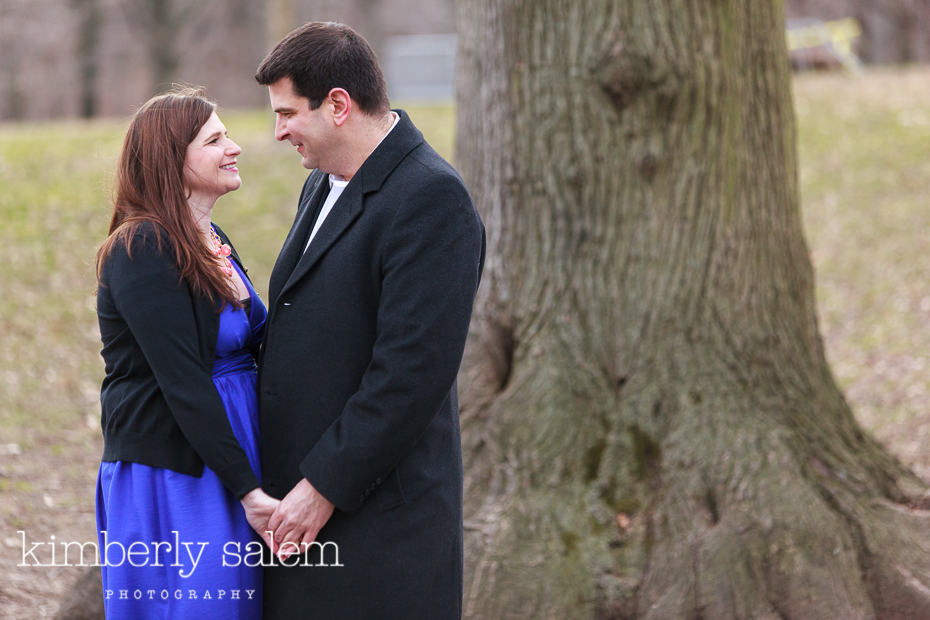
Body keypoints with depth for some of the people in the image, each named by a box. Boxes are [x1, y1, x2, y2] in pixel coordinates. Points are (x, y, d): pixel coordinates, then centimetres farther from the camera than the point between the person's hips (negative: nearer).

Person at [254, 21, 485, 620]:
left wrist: (325, 487, -18)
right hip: (299, 502, 8)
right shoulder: (324, 185, 15)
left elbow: (414, 369, -21)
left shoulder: (431, 199, -15)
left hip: (377, 519, -8)